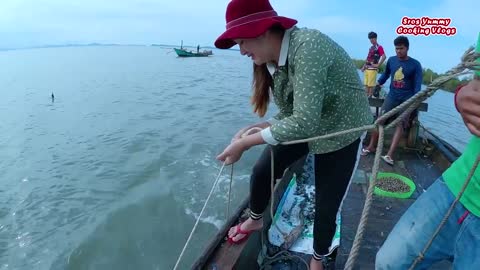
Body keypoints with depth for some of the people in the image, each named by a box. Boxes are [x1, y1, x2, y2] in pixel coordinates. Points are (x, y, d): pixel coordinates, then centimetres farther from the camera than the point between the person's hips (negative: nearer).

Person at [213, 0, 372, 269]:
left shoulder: (308, 46, -32)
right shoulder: (270, 62, -6)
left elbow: (304, 122, -37)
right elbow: (289, 115, -1)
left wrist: (245, 142, -31)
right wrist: (255, 129, -18)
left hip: (341, 132, -6)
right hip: (305, 124, 7)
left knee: (326, 207, 2)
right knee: (261, 171, 7)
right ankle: (255, 221, 37)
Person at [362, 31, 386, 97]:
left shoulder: (379, 47, -6)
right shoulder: (371, 47, 19)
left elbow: (384, 56, -18)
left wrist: (378, 65, -17)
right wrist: (364, 66, 16)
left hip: (373, 69, -8)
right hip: (367, 69, 8)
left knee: (371, 85, -6)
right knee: (366, 84, 9)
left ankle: (370, 97, -1)